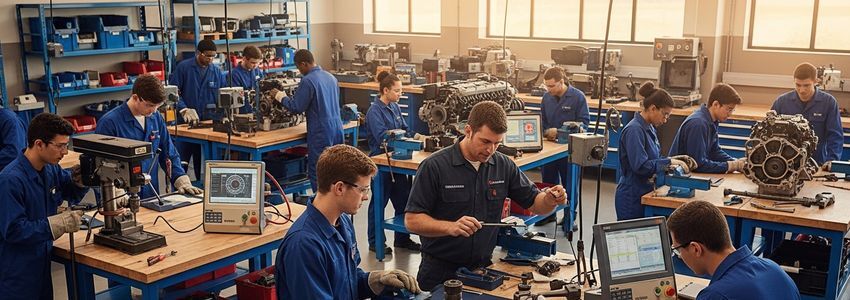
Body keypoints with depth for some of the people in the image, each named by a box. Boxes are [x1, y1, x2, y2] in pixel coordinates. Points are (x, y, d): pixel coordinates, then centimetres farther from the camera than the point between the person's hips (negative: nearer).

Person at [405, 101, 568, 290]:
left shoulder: (503, 165, 4)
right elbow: (412, 220, -12)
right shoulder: (434, 166, -10)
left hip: (484, 267, 4)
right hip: (440, 271, -4)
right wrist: (451, 227, -27)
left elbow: (534, 204, 11)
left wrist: (551, 200, -11)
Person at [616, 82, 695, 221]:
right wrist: (669, 162, -18)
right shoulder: (634, 130, -19)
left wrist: (674, 159, 2)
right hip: (632, 198, -9)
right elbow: (640, 166, -26)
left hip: (645, 192, 9)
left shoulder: (649, 128, 11)